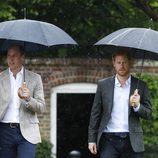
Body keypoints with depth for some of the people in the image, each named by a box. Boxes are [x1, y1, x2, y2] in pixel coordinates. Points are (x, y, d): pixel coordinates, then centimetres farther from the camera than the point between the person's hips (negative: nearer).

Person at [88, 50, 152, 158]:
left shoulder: (140, 86, 7)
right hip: (109, 140, 0)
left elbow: (148, 114, 7)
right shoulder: (103, 85, 8)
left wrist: (137, 106, -14)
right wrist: (92, 139, 3)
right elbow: (95, 113, 9)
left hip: (132, 141, 1)